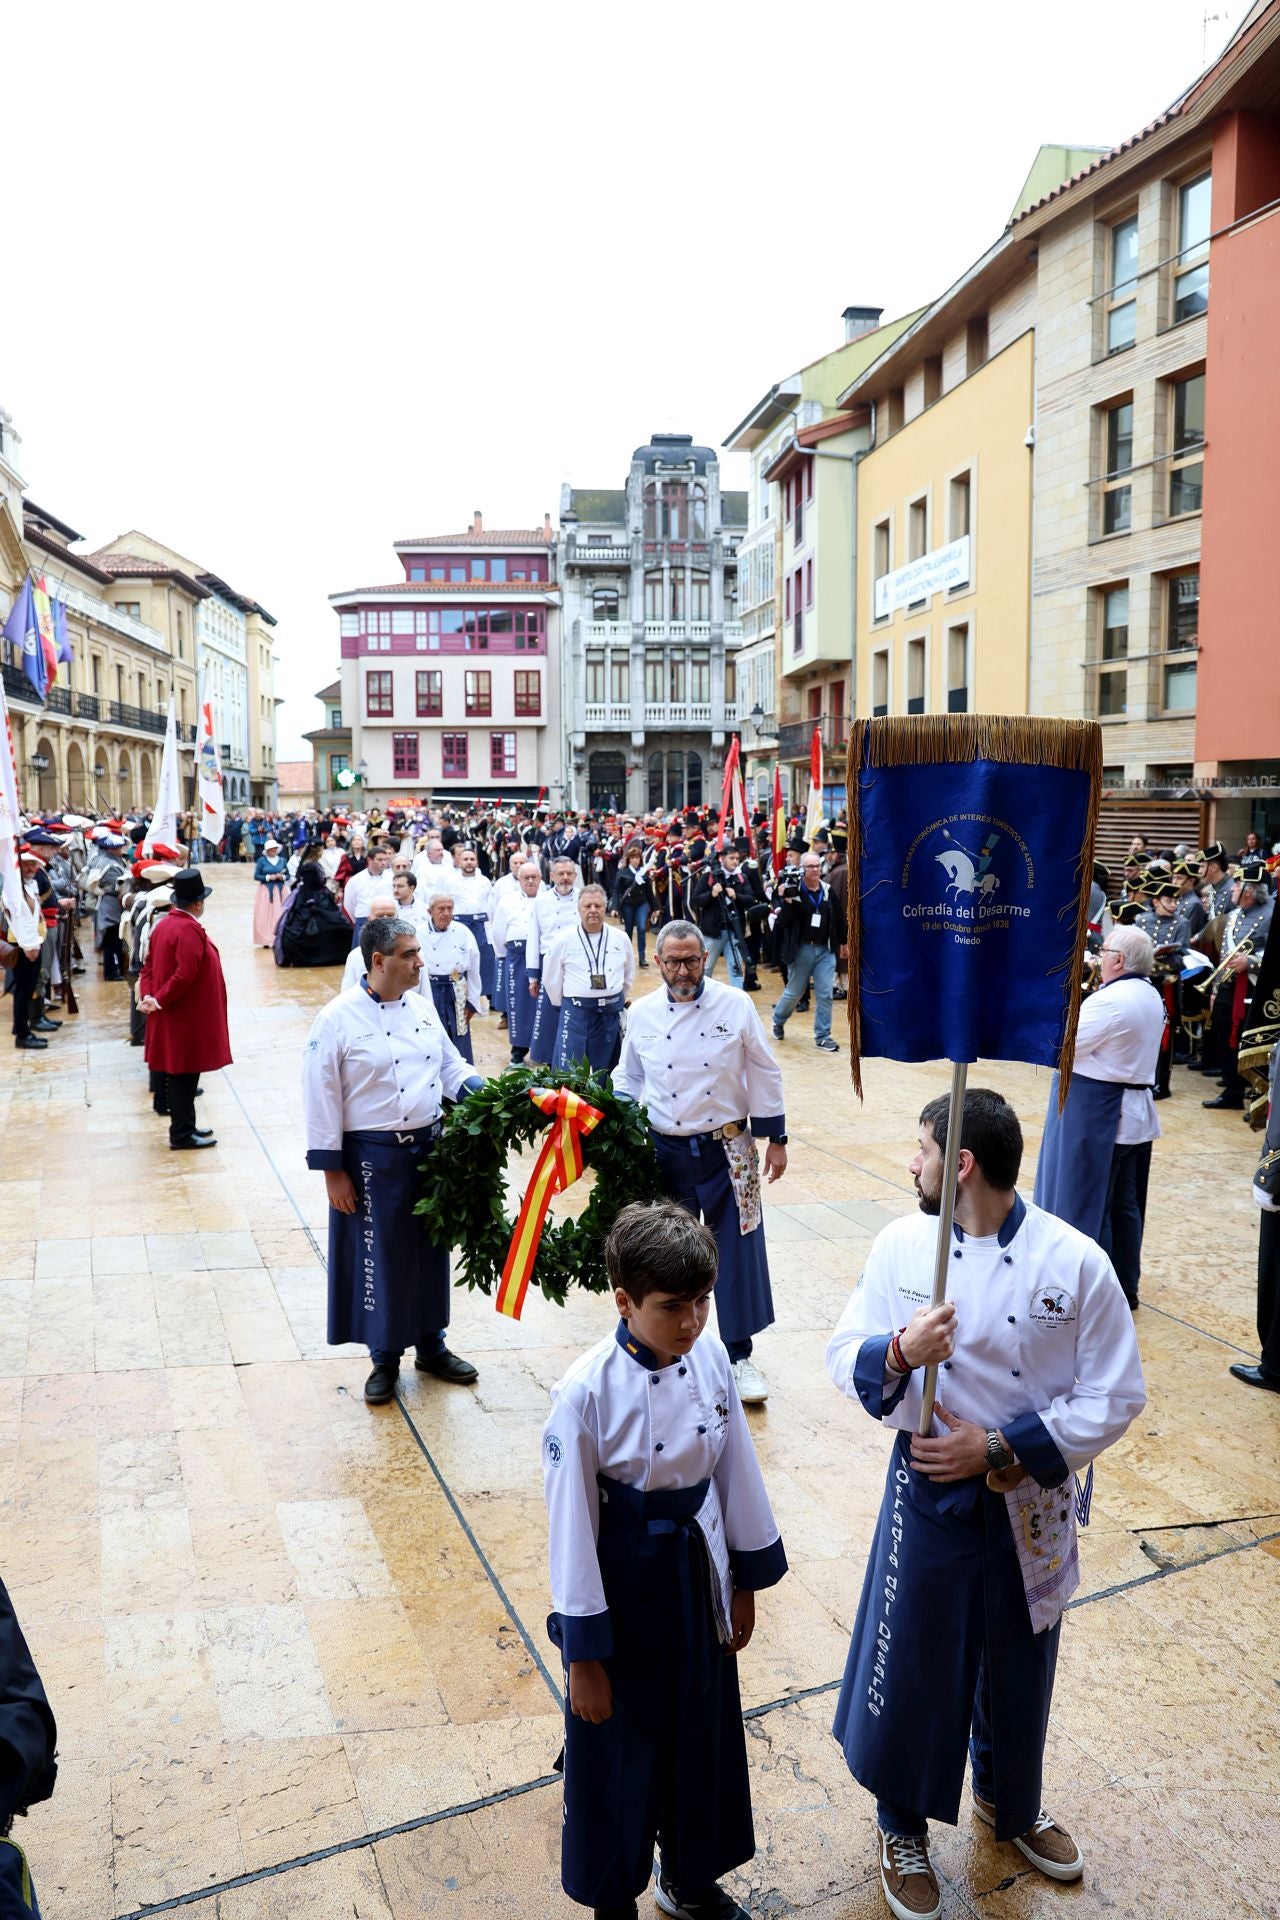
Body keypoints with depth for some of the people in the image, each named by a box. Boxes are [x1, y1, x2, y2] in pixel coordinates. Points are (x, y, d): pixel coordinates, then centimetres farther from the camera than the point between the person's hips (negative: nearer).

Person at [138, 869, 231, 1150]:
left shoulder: (163, 925, 10)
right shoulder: (190, 930, -21)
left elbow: (149, 965, 10)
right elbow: (184, 975, -28)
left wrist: (147, 995, -2)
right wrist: (159, 1000, -19)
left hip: (172, 1015, 10)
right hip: (188, 1017, -10)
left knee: (179, 1072, 16)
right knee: (184, 1074, -2)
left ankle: (185, 1125, 26)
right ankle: (182, 1134, 5)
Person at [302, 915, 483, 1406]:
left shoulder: (422, 1008, 4)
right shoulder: (338, 1019, -13)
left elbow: (450, 1066, 14)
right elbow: (321, 1099, -11)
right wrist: (332, 1171, -10)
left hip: (429, 1146, 6)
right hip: (373, 1156, -5)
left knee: (430, 1249, 16)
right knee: (380, 1255, 5)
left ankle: (431, 1345, 34)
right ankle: (384, 1357, 25)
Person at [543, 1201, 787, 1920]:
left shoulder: (711, 1358, -11)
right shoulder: (587, 1394, -26)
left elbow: (737, 1471, 2)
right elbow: (571, 1528, -17)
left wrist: (745, 1583, 10)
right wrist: (584, 1657, -10)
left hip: (697, 1570, 5)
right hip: (624, 1581, -5)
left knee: (704, 1728, 22)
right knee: (619, 1745, 14)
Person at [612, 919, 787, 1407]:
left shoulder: (735, 1006, -7)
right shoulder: (643, 1014, -2)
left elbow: (763, 1075, -1)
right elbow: (627, 1078, 10)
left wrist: (775, 1139, 0)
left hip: (727, 1149, -1)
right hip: (665, 1151, 2)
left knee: (738, 1251, 2)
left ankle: (739, 1355, 17)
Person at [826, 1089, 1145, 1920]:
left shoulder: (1075, 1262, -17)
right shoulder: (902, 1245, -11)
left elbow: (1115, 1398, -11)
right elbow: (845, 1357, -6)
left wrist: (1001, 1446, -18)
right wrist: (899, 1351, -28)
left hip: (1028, 1503, 0)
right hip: (928, 1493, 0)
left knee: (1017, 1663, 22)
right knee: (910, 1660, 13)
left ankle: (1010, 1803, 53)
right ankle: (903, 1826, 42)